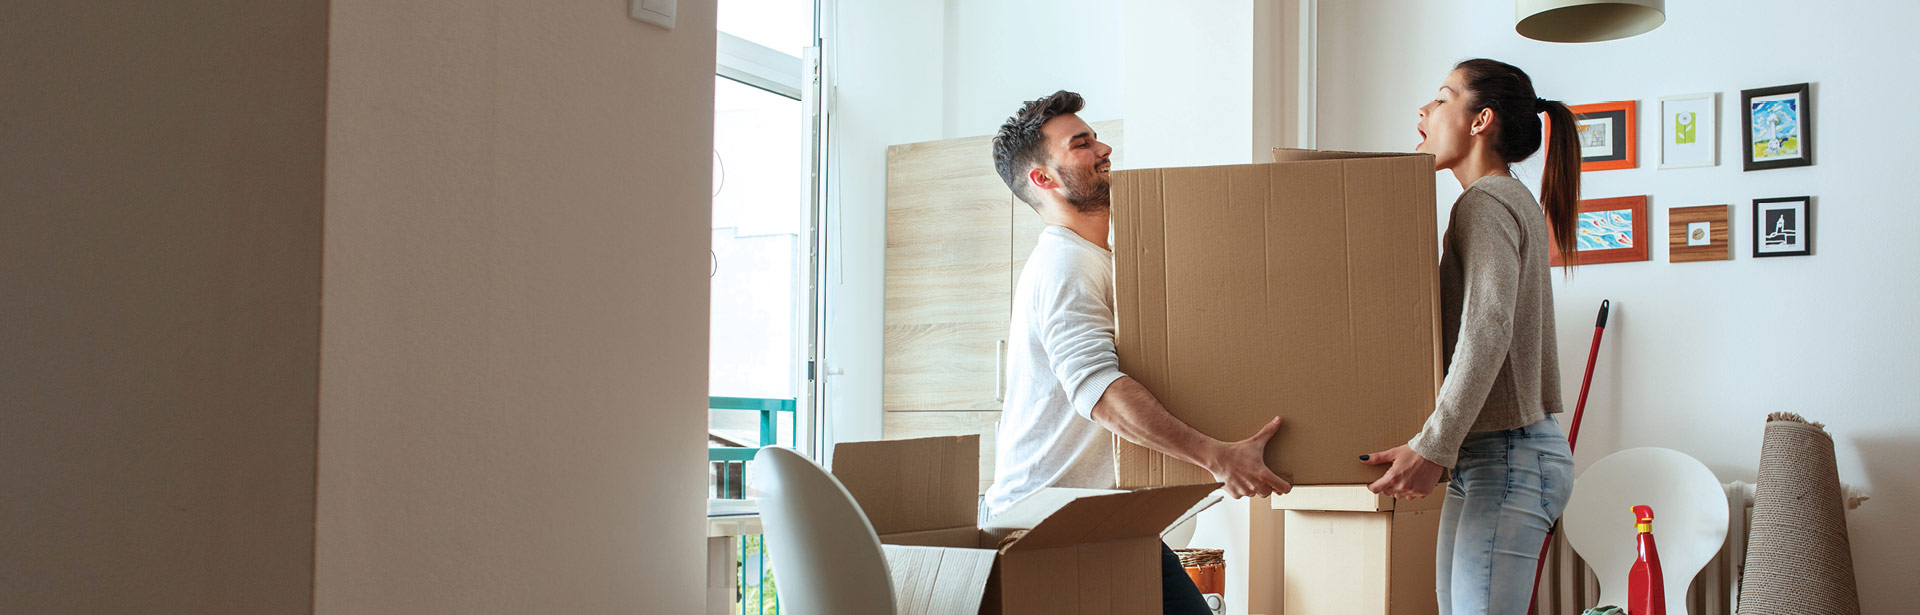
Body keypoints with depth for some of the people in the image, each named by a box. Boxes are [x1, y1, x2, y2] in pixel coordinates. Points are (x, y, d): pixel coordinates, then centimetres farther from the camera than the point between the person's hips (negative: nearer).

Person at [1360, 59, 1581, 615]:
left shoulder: (1488, 202, -11)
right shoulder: (1514, 201, 20)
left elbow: (1487, 329, -24)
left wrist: (1432, 446, -28)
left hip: (1508, 458, -10)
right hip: (1484, 459, 10)